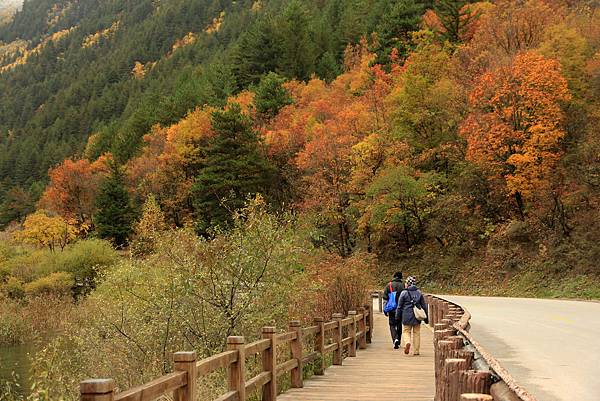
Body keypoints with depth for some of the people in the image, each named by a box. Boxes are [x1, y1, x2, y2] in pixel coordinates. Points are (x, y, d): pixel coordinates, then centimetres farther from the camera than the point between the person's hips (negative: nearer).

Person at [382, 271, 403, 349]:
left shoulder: (389, 285, 0)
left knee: (392, 325, 2)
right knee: (399, 325, 13)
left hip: (392, 310, -1)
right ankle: (398, 341, 19)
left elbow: (385, 298, 1)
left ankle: (395, 339, -20)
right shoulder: (403, 286, -1)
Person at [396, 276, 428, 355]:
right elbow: (424, 306, 9)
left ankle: (407, 342, -22)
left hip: (407, 316, -3)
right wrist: (426, 317, 16)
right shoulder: (419, 293, 5)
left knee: (406, 331, 8)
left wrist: (398, 317, 7)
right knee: (416, 333, 11)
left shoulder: (404, 293, -5)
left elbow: (399, 306, -2)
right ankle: (416, 351, 12)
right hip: (417, 316, 3)